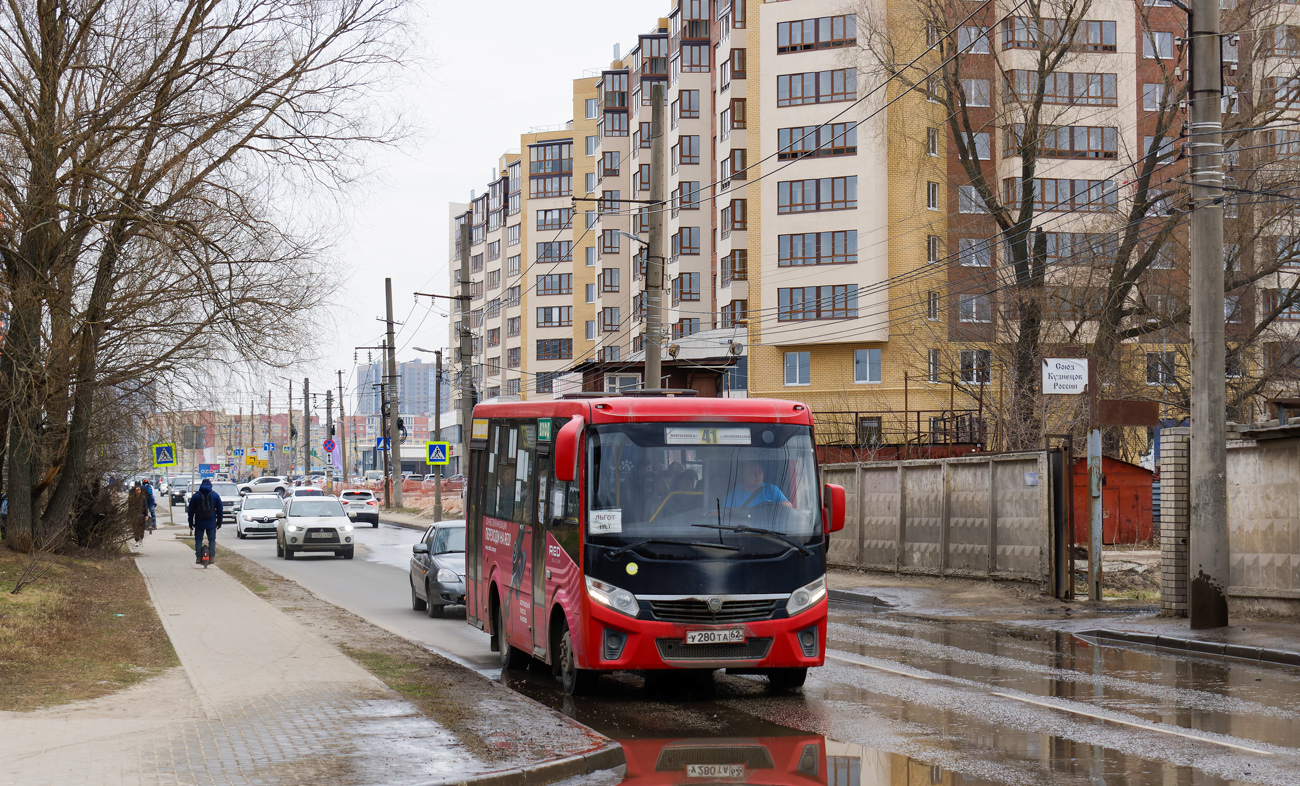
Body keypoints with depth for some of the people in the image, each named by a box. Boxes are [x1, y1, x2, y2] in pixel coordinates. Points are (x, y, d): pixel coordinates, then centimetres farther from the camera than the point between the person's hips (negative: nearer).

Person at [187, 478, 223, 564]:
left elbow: (191, 510, 4)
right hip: (211, 523, 1)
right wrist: (219, 521, 15)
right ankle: (212, 557, 4)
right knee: (212, 540, 10)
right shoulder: (215, 495, 2)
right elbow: (219, 509, 7)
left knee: (198, 540, 7)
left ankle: (198, 558, 0)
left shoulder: (196, 496, 0)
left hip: (199, 523, 0)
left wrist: (191, 522, 12)